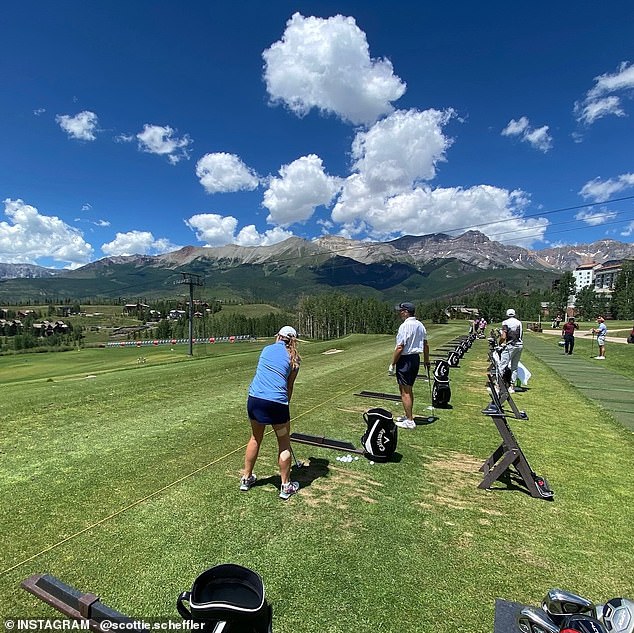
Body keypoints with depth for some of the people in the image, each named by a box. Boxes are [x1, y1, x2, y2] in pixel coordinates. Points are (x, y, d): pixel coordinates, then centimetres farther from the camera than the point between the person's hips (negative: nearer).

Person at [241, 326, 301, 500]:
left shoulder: (266, 349, 13)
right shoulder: (293, 359, 3)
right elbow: (289, 386, 6)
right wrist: (285, 404, 20)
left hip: (255, 399, 4)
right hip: (277, 402, -4)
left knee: (255, 439, 24)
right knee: (284, 445, 14)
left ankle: (246, 479, 38)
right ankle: (286, 486, 24)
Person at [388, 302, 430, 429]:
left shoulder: (405, 326, -19)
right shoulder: (420, 325, 8)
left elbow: (399, 348, -21)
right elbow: (426, 345, 14)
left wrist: (392, 365, -13)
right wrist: (427, 361, 24)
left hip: (405, 360, -9)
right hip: (416, 358, 9)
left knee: (405, 391, -1)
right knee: (409, 390, 18)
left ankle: (409, 421, 4)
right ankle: (408, 416, 29)